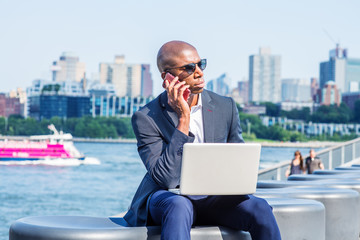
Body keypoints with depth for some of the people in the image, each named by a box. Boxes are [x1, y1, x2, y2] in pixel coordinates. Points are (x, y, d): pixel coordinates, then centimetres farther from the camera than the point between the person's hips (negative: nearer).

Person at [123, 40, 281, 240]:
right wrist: (183, 118, -21)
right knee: (178, 206, -39)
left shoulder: (226, 107, 4)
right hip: (166, 198, -3)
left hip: (214, 198, 4)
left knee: (260, 209, -25)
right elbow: (165, 179, -20)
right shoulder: (145, 118, -9)